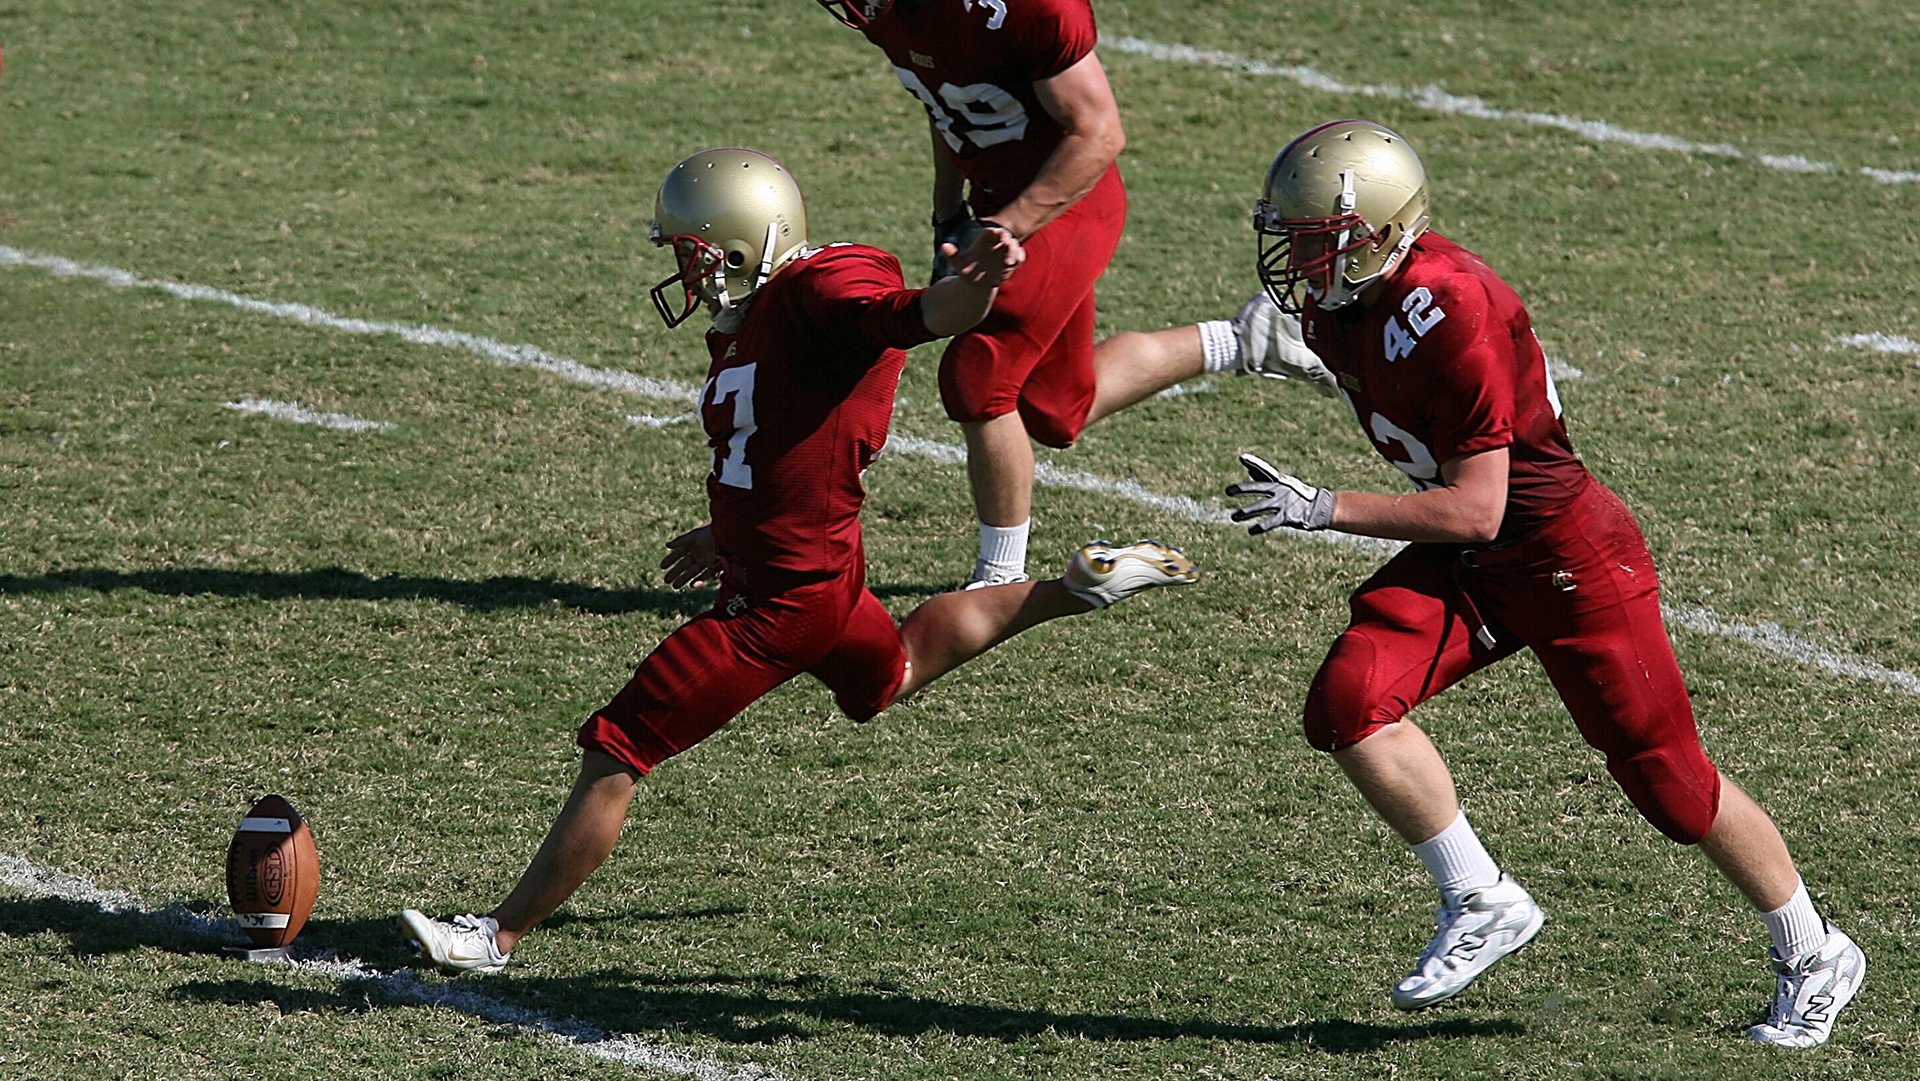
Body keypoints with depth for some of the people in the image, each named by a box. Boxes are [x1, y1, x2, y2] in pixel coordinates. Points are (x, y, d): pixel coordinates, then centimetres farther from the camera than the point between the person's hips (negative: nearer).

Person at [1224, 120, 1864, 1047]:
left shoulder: (1447, 314, -30)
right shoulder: (1333, 309, -3)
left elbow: (1474, 512, -28)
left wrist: (1321, 511, -30)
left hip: (1565, 553, -8)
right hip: (1463, 561, 8)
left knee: (1667, 778, 3)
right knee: (1348, 702, -15)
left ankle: (1812, 957, 24)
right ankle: (1480, 902, 0)